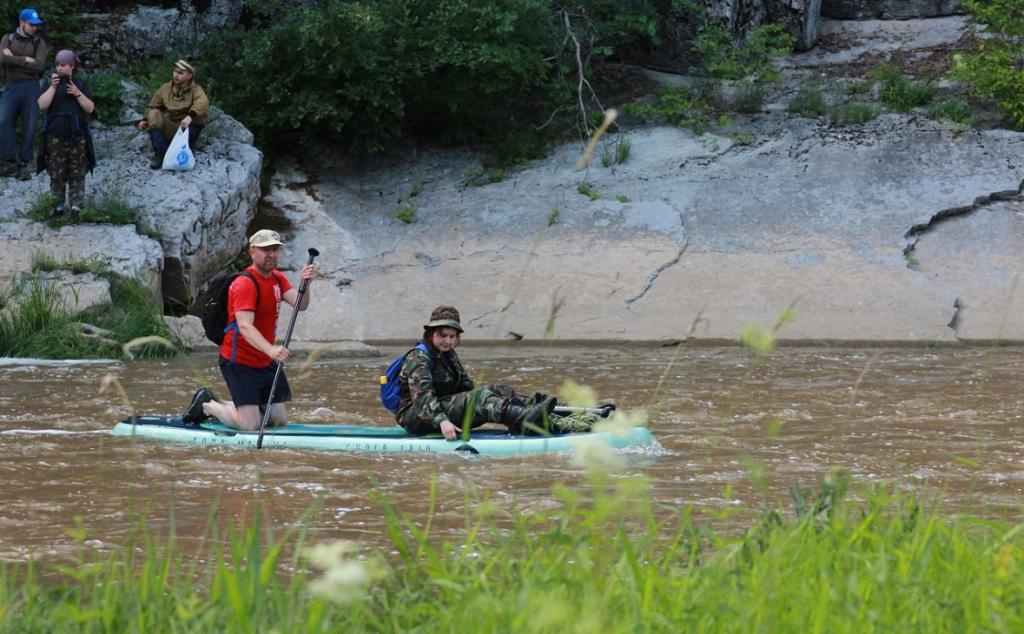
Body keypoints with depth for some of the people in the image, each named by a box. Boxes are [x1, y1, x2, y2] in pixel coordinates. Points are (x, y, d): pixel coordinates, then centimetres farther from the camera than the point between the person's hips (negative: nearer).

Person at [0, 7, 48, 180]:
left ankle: (26, 164, 7)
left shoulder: (39, 42, 4)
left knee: (29, 127, 0)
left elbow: (39, 66, -10)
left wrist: (14, 60, -9)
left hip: (31, 87, 0)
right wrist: (25, 60, -12)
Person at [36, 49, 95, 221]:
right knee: (56, 173, 1)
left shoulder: (81, 84, 9)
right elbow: (42, 104, -6)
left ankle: (76, 206, -7)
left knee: (77, 173, -4)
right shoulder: (51, 83, 8)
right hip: (55, 135, 0)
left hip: (77, 135, 0)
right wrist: (53, 87, -14)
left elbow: (90, 108, 3)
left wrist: (78, 94, -11)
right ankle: (58, 205, 7)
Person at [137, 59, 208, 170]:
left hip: (186, 129, -2)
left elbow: (203, 103, -28)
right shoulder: (165, 88, 5)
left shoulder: (195, 89, -6)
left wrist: (190, 116, -47)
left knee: (200, 115, -27)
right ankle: (159, 153, -24)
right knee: (154, 114, -21)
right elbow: (152, 107, 12)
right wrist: (145, 121, -9)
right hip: (167, 130, 2)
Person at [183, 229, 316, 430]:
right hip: (239, 362, -9)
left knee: (279, 419, 10)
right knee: (250, 425, -14)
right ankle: (206, 405, 12)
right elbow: (245, 326, -32)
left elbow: (300, 305, -6)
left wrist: (305, 285, -27)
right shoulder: (244, 285, -20)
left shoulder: (278, 279, 8)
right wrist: (270, 349, -48)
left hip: (265, 361, 9)